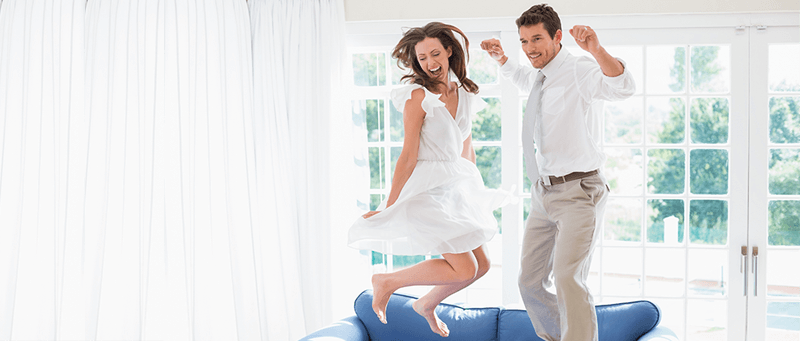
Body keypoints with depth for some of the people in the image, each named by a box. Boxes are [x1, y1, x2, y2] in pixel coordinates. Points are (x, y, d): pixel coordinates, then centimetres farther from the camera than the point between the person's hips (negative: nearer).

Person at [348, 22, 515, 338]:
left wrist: (477, 193, 24)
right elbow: (409, 155, -14)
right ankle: (386, 282, 4)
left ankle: (426, 304, 34)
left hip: (457, 189, 8)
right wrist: (388, 206, -15)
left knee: (481, 265, 12)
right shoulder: (418, 95, -13)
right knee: (464, 269, -11)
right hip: (428, 190, -8)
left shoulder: (464, 94, 8)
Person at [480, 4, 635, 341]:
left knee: (567, 279, -23)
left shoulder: (578, 71, -13)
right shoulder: (542, 75, 12)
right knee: (530, 282, 13)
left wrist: (597, 50, -48)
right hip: (543, 194, 8)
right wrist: (502, 59, 27)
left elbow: (623, 87, -35)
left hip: (577, 193, -8)